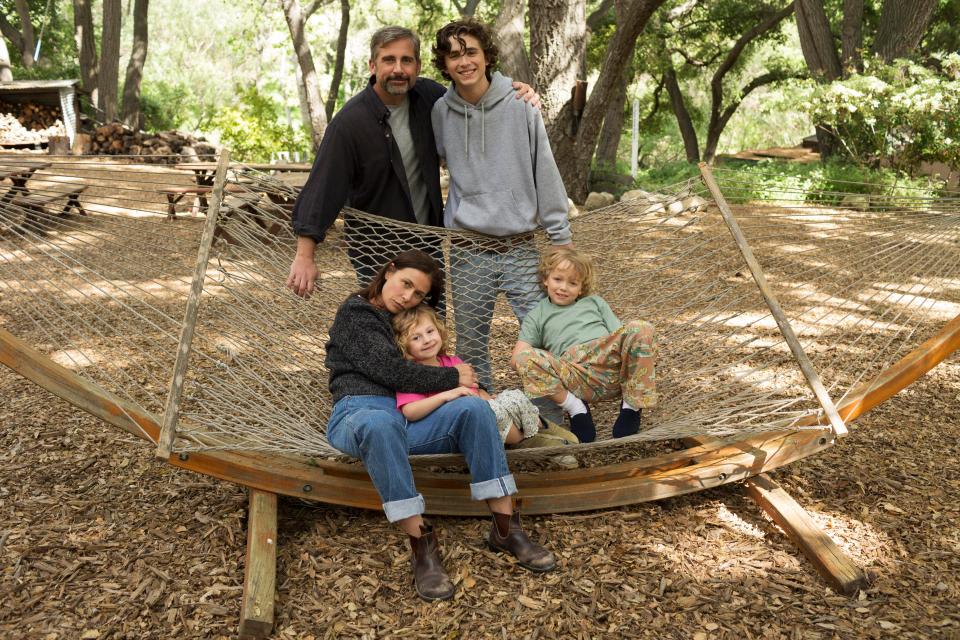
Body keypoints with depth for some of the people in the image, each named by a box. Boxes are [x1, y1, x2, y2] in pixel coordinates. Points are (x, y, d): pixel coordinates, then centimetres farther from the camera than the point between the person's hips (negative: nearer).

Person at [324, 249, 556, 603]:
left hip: (409, 419, 6)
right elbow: (391, 371, -9)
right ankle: (422, 546, -37)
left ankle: (505, 528, -24)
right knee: (380, 424, -43)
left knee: (473, 407, -23)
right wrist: (453, 378, -3)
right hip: (360, 413, -5)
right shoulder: (355, 313, 3)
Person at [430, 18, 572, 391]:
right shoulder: (440, 112, 1)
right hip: (467, 251, 2)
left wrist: (560, 235, -3)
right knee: (470, 344, 9)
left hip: (520, 248, -1)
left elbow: (545, 172, -2)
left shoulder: (520, 105, -5)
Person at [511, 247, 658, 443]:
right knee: (524, 358, -27)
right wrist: (549, 362, -3)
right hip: (576, 377, -1)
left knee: (641, 329, -26)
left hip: (611, 362, 2)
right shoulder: (537, 316, 26)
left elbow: (619, 336, 22)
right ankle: (576, 409, -14)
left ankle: (631, 406, -17)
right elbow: (516, 358, 12)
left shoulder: (595, 302, 33)